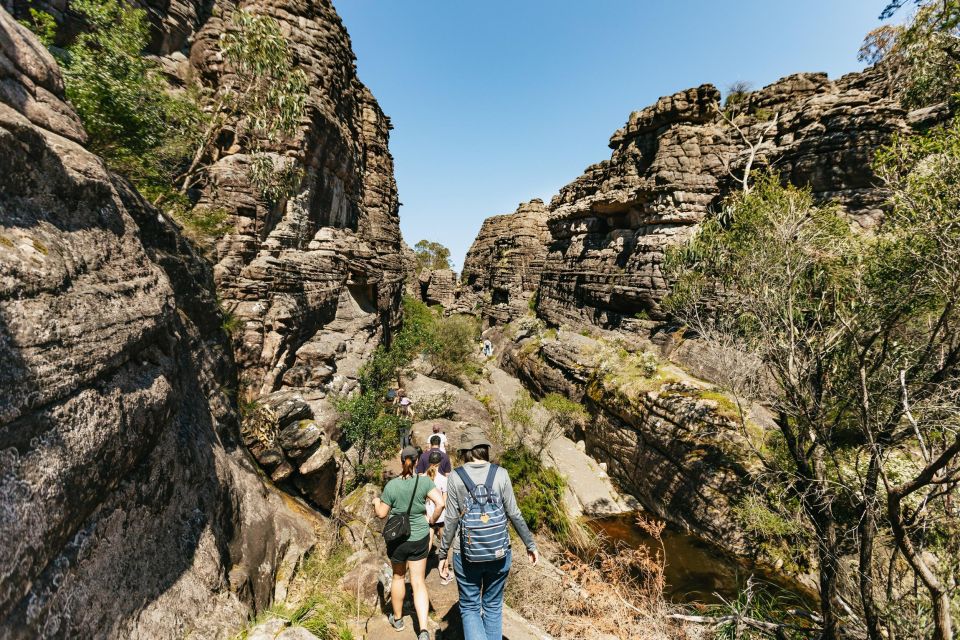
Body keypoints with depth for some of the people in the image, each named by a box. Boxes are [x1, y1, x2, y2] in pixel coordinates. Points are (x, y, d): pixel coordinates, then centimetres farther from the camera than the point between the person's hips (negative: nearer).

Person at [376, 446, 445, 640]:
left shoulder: (391, 485, -16)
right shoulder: (424, 481, -14)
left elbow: (381, 514, -7)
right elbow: (441, 503, -20)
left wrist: (376, 502, 13)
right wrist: (432, 520, -2)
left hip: (397, 538, 0)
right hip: (420, 538, 0)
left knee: (398, 576, 24)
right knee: (419, 582, 12)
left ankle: (397, 619, 43)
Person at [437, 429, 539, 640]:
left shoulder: (456, 477, -10)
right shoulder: (500, 474, -9)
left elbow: (451, 520, -7)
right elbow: (514, 514, -6)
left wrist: (442, 554, 5)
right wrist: (530, 544, 7)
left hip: (466, 556, -1)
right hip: (499, 553, 2)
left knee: (470, 607, 18)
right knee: (493, 606, 23)